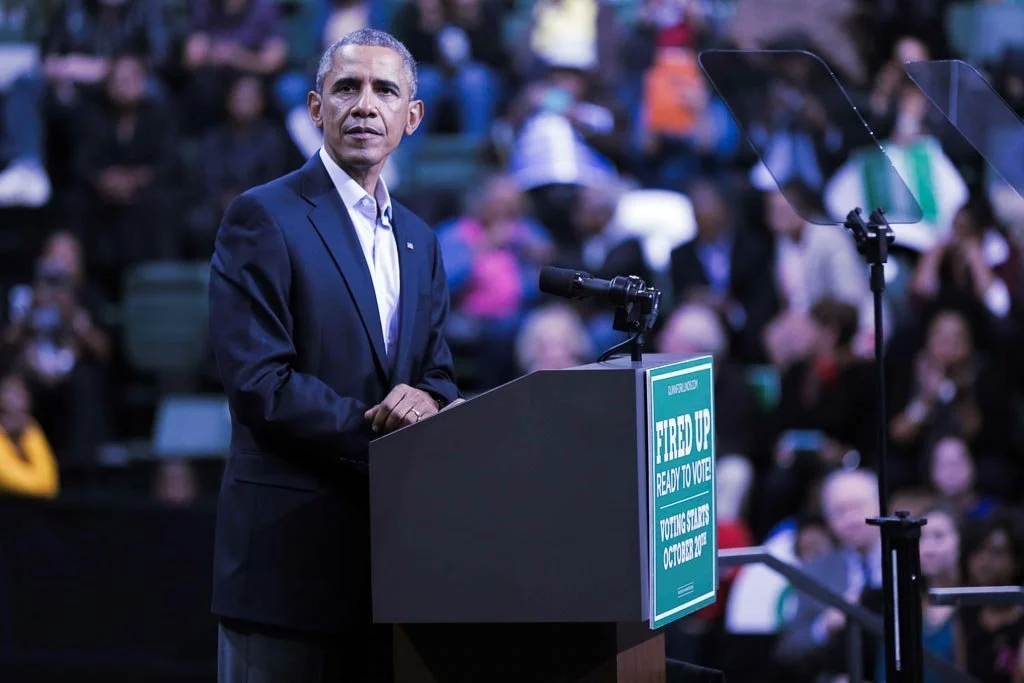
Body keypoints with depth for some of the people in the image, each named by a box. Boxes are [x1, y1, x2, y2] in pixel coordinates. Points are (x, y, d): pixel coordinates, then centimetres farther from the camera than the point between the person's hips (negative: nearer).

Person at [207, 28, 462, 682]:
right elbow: (261, 385, -13)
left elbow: (438, 375, 16)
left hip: (392, 548, 7)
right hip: (290, 548, -7)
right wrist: (387, 431, -15)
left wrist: (427, 398, -9)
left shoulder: (418, 240, 18)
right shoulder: (262, 218, -5)